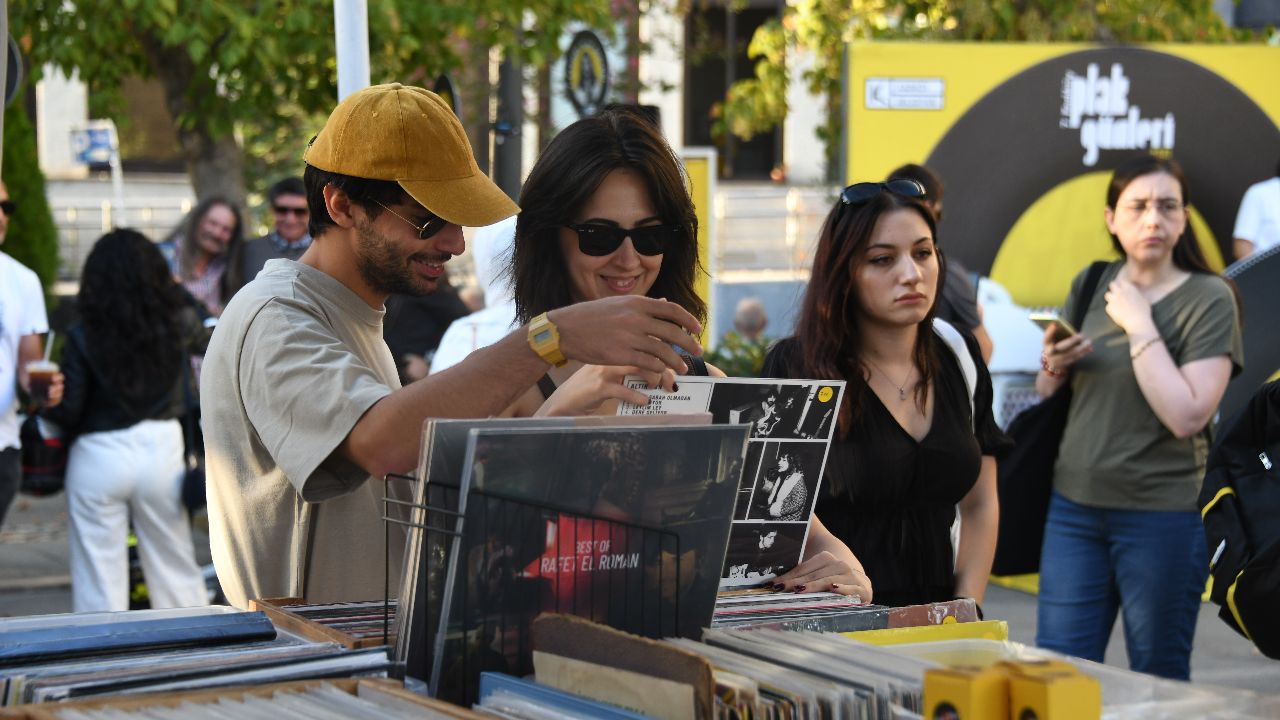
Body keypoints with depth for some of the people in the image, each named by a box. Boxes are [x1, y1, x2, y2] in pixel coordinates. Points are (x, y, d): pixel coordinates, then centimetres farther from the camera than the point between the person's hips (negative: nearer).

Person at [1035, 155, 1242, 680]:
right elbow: (1047, 396, 19)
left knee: (1158, 680, 6)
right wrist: (1052, 366, -3)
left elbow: (1187, 416, -18)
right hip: (1074, 506, 4)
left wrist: (1140, 326, -16)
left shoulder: (1209, 298, -7)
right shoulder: (1090, 286, 8)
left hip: (1161, 515, -4)